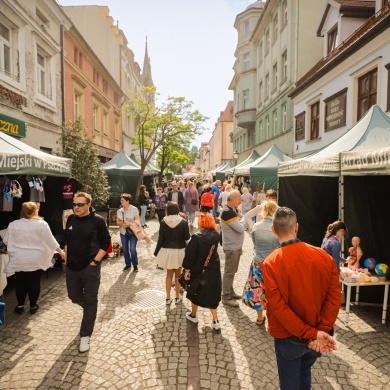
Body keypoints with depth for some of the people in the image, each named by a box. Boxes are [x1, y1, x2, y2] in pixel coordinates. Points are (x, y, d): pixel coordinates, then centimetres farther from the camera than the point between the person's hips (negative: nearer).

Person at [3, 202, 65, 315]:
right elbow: (51, 241, -7)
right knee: (34, 283, 11)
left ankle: (20, 306, 26)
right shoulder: (42, 224, -11)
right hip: (36, 260, -1)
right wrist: (61, 252, 6)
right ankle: (33, 306, 22)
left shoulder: (13, 225, -6)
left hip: (19, 260, 1)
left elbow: (5, 241, 5)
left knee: (20, 283, 15)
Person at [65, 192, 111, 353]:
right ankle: (89, 309, 50)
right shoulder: (71, 219, 3)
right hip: (72, 267, 5)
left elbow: (106, 242, -8)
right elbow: (67, 240, 16)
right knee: (74, 297, 19)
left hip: (90, 267, -5)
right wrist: (66, 258, 9)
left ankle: (85, 335, 18)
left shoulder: (97, 220, -12)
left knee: (90, 302, 4)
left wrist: (95, 261, -12)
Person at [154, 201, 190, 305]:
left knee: (169, 275, 16)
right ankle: (177, 297, 25)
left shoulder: (163, 222, -8)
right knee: (178, 275, 15)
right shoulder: (183, 222, -11)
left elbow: (160, 238, -6)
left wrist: (156, 252, 5)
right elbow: (187, 237, -6)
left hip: (167, 251, 1)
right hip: (179, 251, -1)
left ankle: (168, 298, 22)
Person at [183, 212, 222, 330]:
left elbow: (190, 254, -19)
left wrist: (187, 270, -10)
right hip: (213, 269, 5)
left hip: (199, 270, -5)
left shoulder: (197, 237, -23)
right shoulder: (216, 235, -5)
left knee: (195, 292, 17)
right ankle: (215, 321, 17)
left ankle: (193, 315, 37)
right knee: (211, 293, 17)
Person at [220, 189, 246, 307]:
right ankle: (226, 297, 14)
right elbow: (240, 228, -23)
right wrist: (243, 220, -3)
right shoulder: (227, 212, -23)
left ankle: (231, 292, 34)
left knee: (232, 271, 20)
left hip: (236, 246, 9)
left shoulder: (232, 210, 8)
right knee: (229, 272, 2)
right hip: (231, 248, -9)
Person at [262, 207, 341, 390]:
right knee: (304, 372, 30)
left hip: (288, 337, -3)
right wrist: (321, 331, -12)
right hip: (318, 336, 4)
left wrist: (310, 334, -18)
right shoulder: (324, 256, -11)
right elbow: (334, 297, -12)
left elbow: (277, 306, -23)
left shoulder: (271, 263, -22)